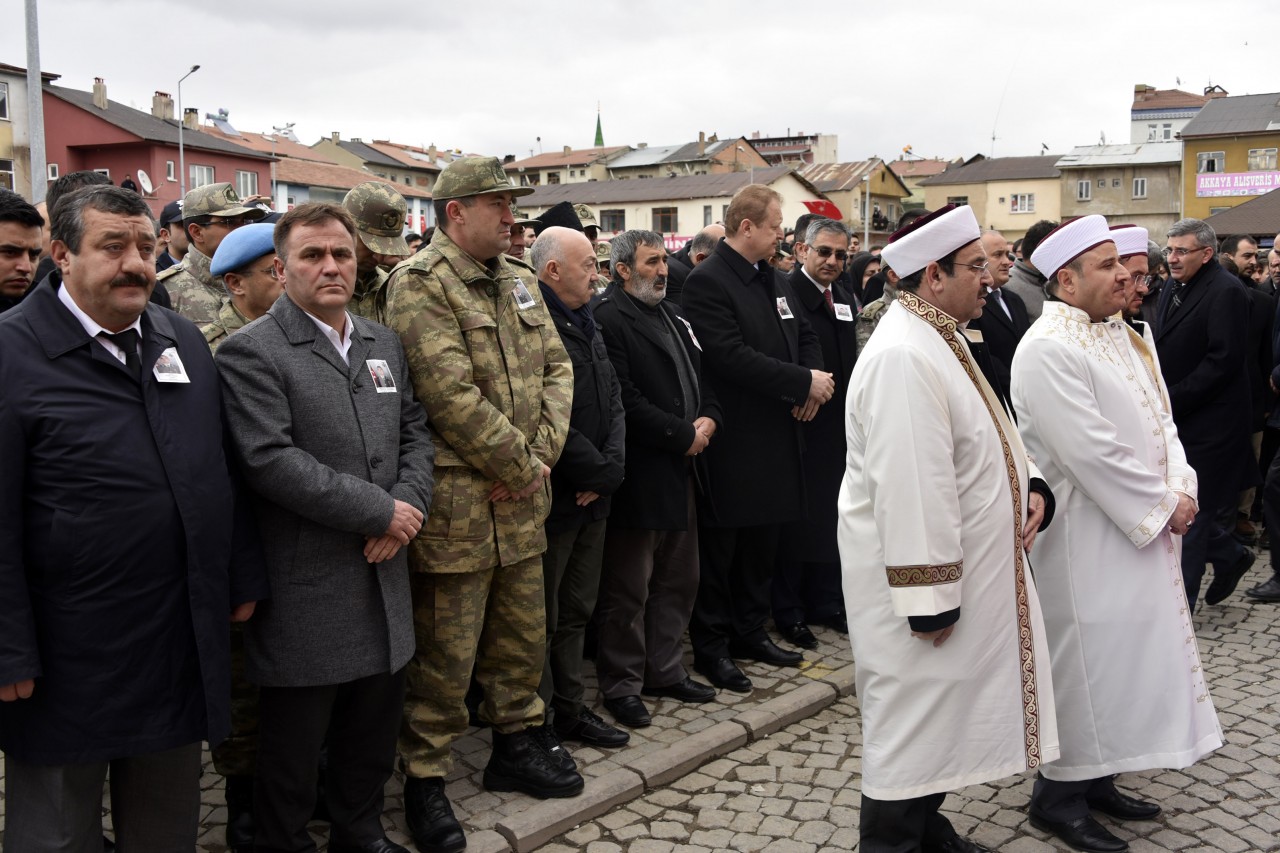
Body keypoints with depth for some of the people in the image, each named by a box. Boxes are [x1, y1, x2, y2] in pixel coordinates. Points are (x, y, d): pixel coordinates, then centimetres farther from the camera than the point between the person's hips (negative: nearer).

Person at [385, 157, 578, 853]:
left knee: (523, 637, 19)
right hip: (457, 502, -7)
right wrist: (521, 466, -14)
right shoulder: (420, 285, -12)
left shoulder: (518, 282, 13)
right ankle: (424, 780, 21)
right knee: (445, 655, 4)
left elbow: (556, 367, 10)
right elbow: (451, 395, -20)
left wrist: (542, 453, -6)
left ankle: (515, 747, 38)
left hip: (522, 500, 8)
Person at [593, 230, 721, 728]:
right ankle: (621, 686, 17)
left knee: (679, 581, 18)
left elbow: (699, 375, 18)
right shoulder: (608, 319, -13)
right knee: (629, 590, 3)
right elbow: (626, 402, -21)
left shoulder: (672, 316, 16)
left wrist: (709, 418, -2)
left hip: (682, 469, 9)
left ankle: (666, 672, 32)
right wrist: (683, 435, -15)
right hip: (640, 475, -9)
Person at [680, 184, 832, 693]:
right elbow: (731, 357, -24)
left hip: (776, 437, 9)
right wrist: (804, 382, -19)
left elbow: (805, 338, 19)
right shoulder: (707, 281, -14)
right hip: (732, 441, -8)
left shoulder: (774, 280, 14)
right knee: (720, 546, 3)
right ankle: (711, 647, 15)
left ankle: (750, 633, 31)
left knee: (762, 542, 17)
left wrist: (813, 385, -3)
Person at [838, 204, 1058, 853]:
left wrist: (1028, 483, 0)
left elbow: (985, 434, 19)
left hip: (962, 564, 10)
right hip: (922, 578, -10)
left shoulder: (939, 339, 10)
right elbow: (910, 489, -27)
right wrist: (929, 601, -25)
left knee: (937, 709, 22)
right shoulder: (903, 357, -24)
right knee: (913, 712, 4)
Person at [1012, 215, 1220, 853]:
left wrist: (1181, 487, -5)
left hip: (1140, 527, 9)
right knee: (1086, 659, 1)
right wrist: (1163, 505, -13)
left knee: (1122, 652, 16)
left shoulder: (1115, 333, 10)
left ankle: (1095, 777, 32)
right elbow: (1095, 452, -23)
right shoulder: (1049, 349, -19)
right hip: (1087, 535, -9)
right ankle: (1058, 794, 17)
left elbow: (1158, 417, 10)